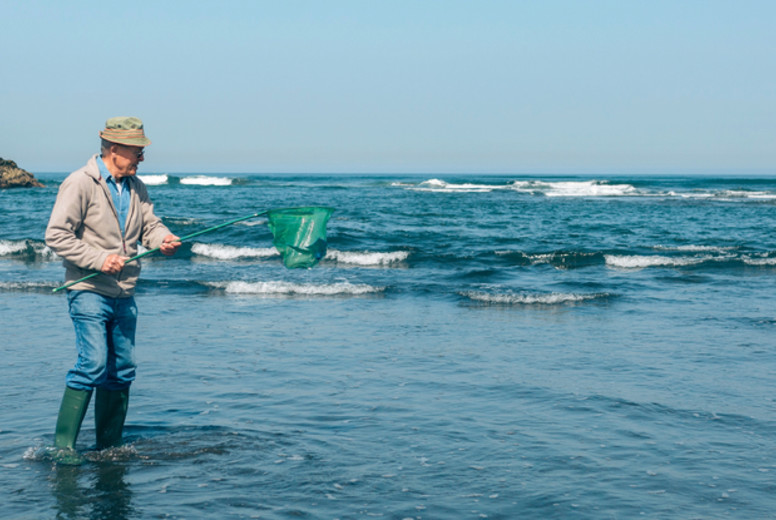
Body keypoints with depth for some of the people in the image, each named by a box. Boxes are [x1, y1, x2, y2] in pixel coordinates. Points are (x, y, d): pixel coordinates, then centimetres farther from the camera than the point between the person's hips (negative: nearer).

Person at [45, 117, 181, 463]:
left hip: (124, 295, 7)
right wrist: (98, 259, -20)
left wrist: (163, 239, -8)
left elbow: (149, 224, 16)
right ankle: (63, 444, -8)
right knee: (92, 364, -17)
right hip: (89, 292, -7)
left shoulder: (136, 188, 12)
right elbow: (56, 235, -14)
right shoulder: (80, 183, -10)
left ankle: (110, 446, 20)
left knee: (122, 370, 9)